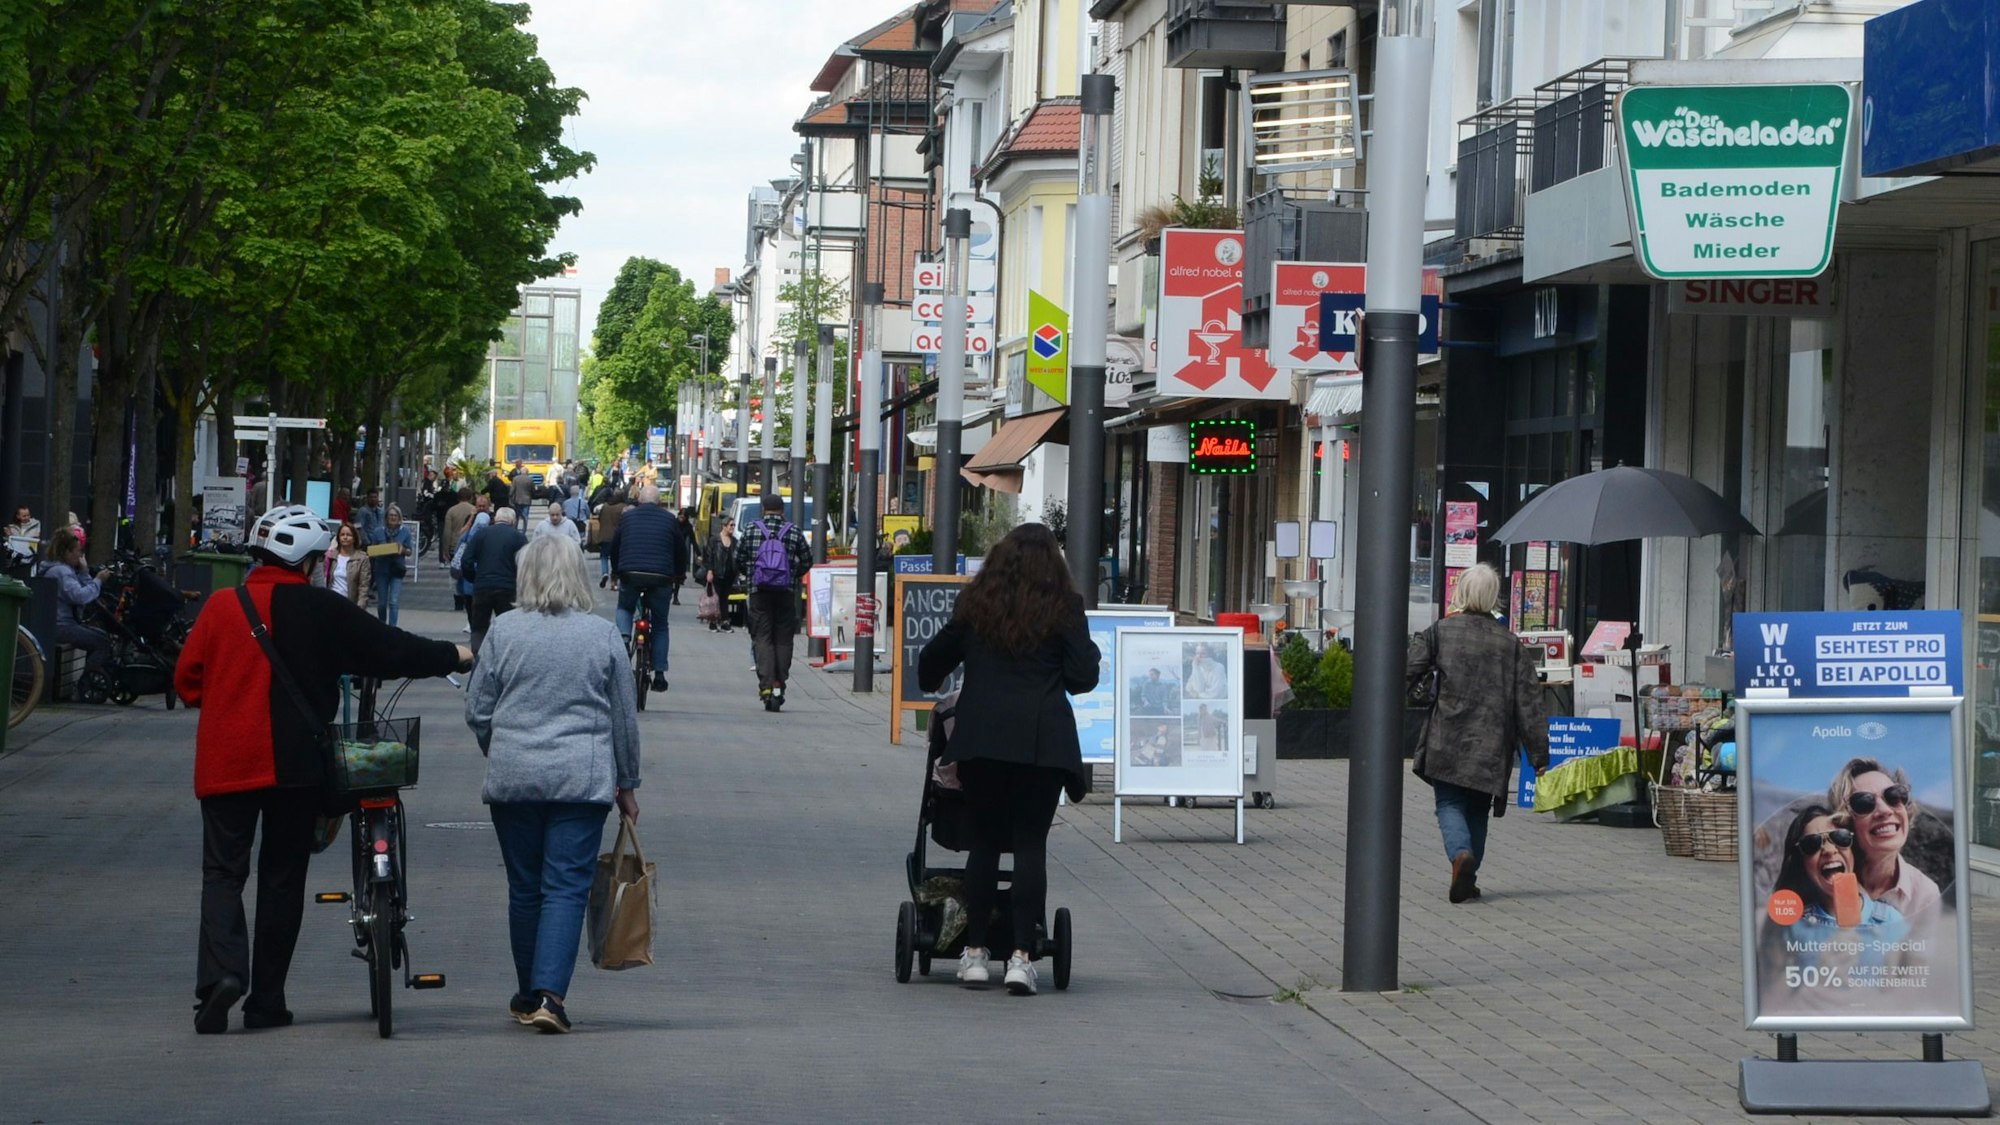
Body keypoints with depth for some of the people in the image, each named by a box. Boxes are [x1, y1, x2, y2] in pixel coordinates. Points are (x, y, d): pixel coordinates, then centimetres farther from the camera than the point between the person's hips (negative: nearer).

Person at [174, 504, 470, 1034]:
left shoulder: (221, 608, -1)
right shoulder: (323, 610, -5)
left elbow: (187, 680, 2)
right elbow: (389, 648, 2)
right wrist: (453, 656, 16)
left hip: (225, 763, 1)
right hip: (296, 764, -1)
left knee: (223, 870, 6)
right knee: (283, 876, 9)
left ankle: (221, 971, -18)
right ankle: (267, 1001, 11)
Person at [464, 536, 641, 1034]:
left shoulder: (504, 631, -1)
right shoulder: (603, 635, -1)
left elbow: (477, 711, 4)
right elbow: (624, 718, 6)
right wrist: (627, 784, 17)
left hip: (513, 779, 1)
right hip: (583, 781, -1)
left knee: (525, 888, 12)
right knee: (567, 887, -2)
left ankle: (529, 995, 22)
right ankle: (549, 995, -15)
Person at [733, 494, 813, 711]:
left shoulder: (751, 530, 2)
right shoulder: (794, 533, 3)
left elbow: (738, 560, 5)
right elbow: (807, 561, 6)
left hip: (759, 592, -1)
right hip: (786, 593, 1)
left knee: (762, 638, -1)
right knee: (783, 639, 7)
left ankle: (766, 686, -15)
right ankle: (779, 686, 3)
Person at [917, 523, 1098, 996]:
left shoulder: (976, 603, 11)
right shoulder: (1063, 607, 3)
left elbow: (933, 660, 22)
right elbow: (1083, 676, -1)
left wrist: (933, 691, 43)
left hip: (980, 738, 2)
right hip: (1042, 739, -2)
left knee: (985, 839, 11)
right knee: (1031, 843, 0)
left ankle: (975, 952, 11)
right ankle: (1021, 956, -8)